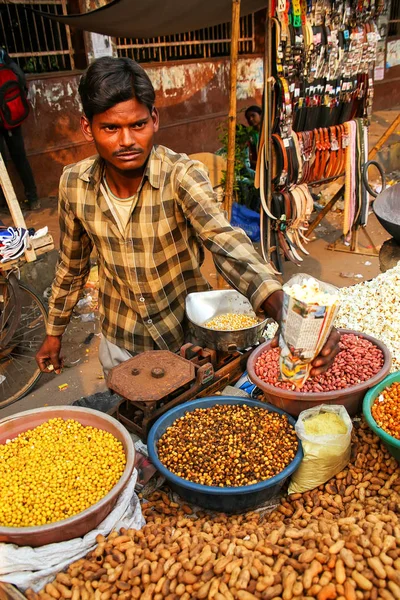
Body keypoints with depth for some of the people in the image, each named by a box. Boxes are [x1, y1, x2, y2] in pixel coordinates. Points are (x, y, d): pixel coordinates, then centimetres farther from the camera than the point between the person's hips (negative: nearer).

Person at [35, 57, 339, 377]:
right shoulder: (74, 183, -14)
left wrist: (288, 314, -58)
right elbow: (72, 265, 1)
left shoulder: (182, 175, -25)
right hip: (119, 341, 3)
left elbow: (224, 241, -42)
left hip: (188, 331, -2)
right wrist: (54, 332, 10)